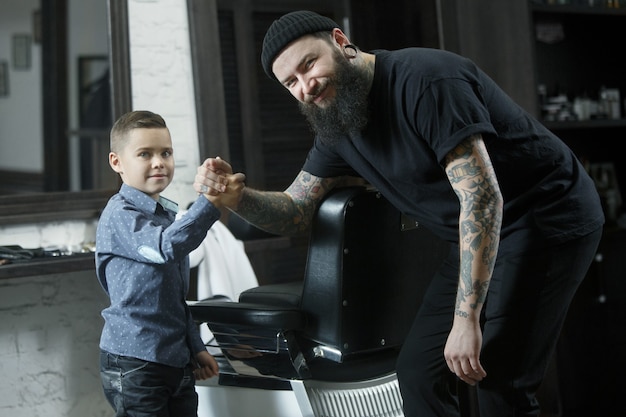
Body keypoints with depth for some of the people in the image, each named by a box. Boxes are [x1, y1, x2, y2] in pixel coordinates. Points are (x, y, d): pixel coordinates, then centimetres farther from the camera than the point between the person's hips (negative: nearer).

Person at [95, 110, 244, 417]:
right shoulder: (119, 215, -11)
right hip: (135, 365, -8)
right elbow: (167, 247, -31)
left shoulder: (167, 216, 17)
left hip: (177, 363, 8)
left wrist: (196, 349, 20)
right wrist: (211, 201, -36)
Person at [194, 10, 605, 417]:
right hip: (480, 238, 8)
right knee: (420, 373, 2)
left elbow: (482, 198, -29)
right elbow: (295, 211, 9)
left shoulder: (424, 80, -24)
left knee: (501, 382, -16)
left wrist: (466, 319, -31)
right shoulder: (336, 130, 4)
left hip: (549, 219, -8)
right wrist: (236, 195, -13)